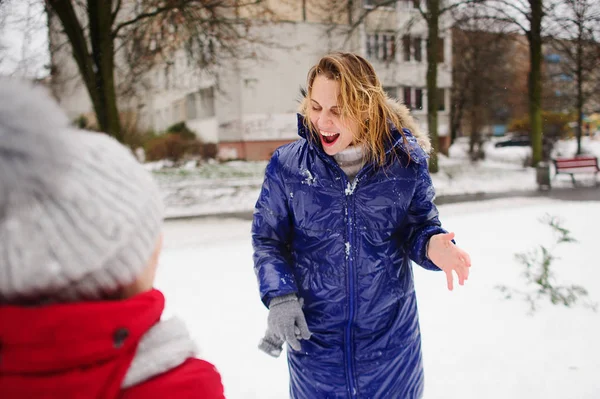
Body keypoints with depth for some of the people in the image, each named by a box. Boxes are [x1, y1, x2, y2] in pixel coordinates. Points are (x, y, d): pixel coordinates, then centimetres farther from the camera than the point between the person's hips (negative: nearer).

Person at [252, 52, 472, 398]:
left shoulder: (406, 160, -11)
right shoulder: (287, 165, -11)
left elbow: (418, 225, 1)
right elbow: (268, 239, -1)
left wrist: (432, 245, -22)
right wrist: (280, 297, -16)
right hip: (313, 335, 0)